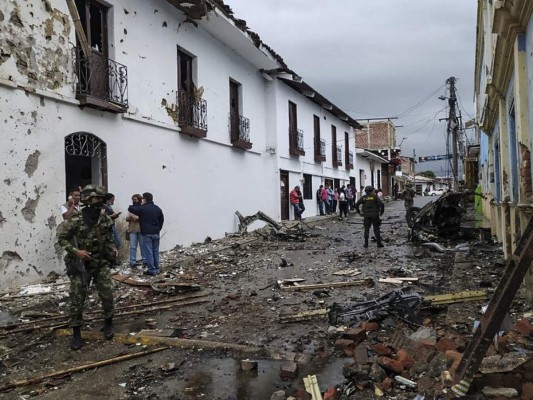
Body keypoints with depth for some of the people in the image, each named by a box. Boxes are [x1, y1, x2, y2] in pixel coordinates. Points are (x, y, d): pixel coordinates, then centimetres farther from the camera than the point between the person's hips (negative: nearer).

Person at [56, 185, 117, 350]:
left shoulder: (105, 218, -2)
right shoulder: (75, 220, -17)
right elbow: (61, 238, -10)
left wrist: (113, 249, 0)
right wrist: (75, 251, -20)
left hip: (101, 263, 3)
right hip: (81, 265, -3)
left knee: (107, 295, 2)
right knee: (77, 299, 1)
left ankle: (108, 323, 25)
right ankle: (76, 333, 15)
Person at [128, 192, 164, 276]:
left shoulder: (142, 208, -11)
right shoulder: (157, 209, 9)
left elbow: (130, 208, -3)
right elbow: (162, 220, 14)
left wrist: (139, 205, 8)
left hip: (146, 234, -6)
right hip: (156, 233, 6)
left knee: (148, 252, -1)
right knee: (155, 251, 12)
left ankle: (152, 270, -1)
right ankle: (157, 269, 17)